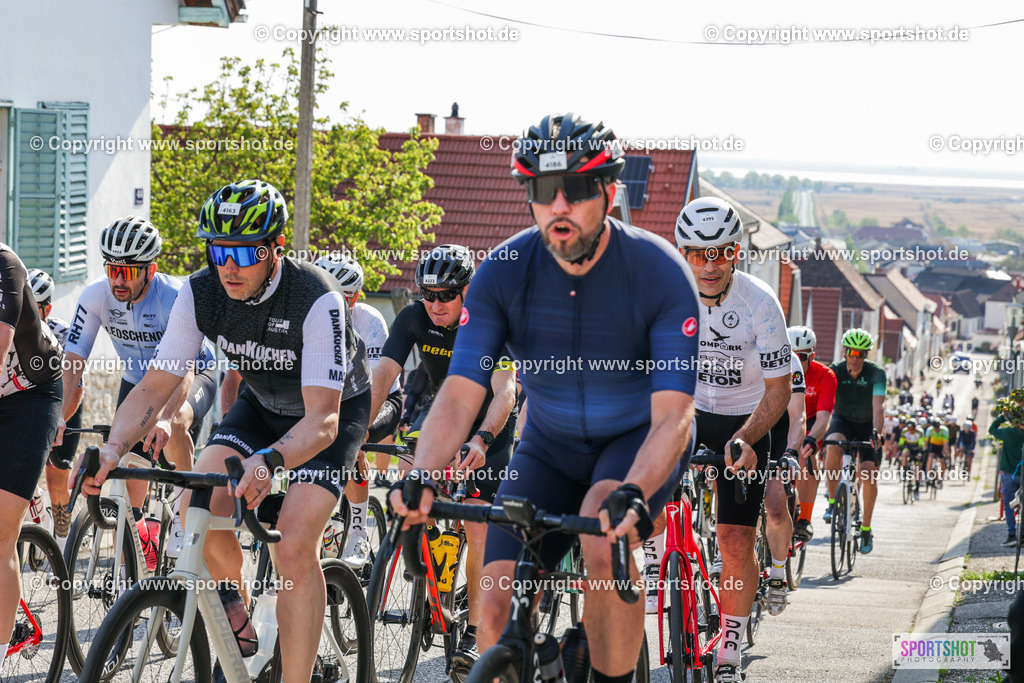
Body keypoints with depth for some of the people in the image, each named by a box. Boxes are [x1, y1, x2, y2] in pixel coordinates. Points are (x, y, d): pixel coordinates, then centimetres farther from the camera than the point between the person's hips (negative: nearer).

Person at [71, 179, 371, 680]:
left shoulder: (317, 301, -35)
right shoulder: (201, 293, -20)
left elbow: (321, 419, -40)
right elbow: (156, 385, -17)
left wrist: (269, 461, -59)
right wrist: (113, 447, -36)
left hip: (335, 410, -5)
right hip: (262, 403, 5)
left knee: (294, 545, -23)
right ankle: (232, 603, 9)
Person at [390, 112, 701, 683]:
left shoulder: (659, 271, -23)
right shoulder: (504, 272, -16)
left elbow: (673, 415, -29)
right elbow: (460, 394, -20)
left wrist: (634, 493, -48)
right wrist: (421, 479, -39)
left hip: (639, 442, -3)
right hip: (551, 446, 3)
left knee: (604, 541, -34)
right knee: (497, 604, -12)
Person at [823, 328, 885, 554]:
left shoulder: (876, 373, -22)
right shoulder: (835, 371, -19)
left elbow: (878, 406, -36)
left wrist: (876, 433, -52)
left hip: (867, 424, -1)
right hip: (842, 420, 1)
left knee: (868, 474, -15)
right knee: (833, 446, -34)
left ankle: (866, 528, 1)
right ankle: (832, 502, -20)